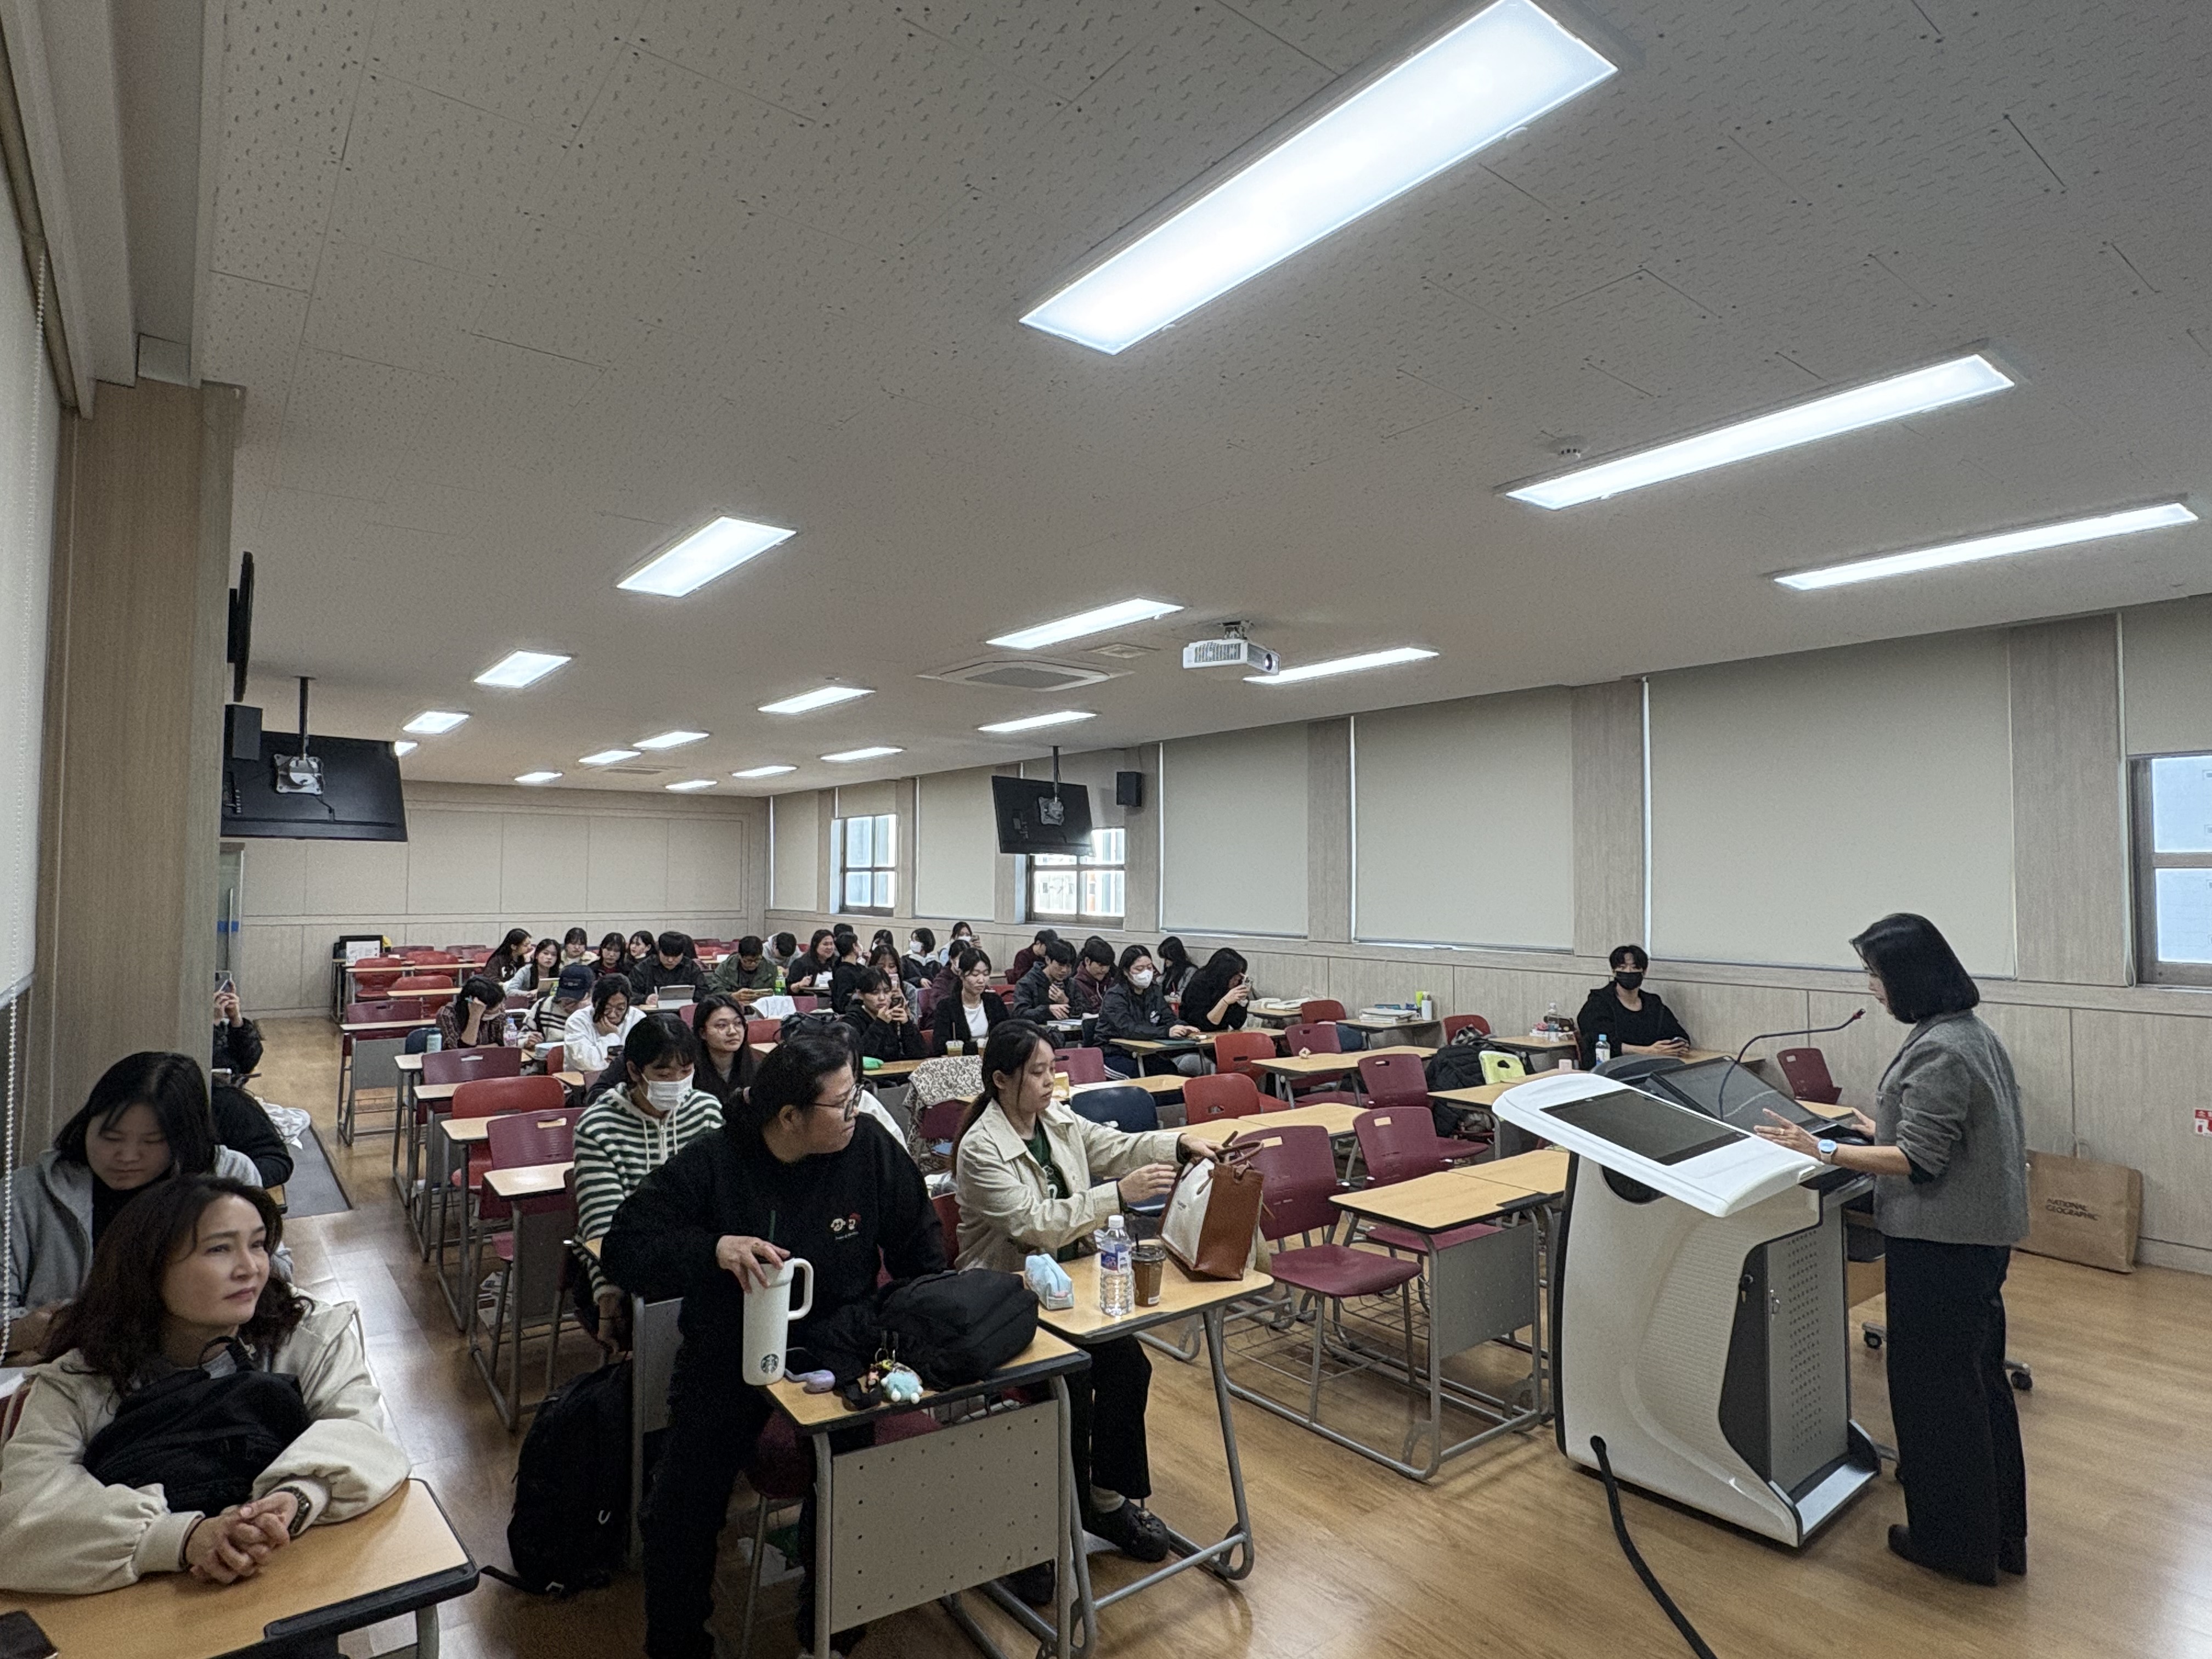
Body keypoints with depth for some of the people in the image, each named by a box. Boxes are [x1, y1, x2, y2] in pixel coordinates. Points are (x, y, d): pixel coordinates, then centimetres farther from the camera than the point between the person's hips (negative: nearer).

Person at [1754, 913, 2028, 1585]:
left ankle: (1955, 1541, 20)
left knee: (1936, 1386, 5)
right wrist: (1884, 1130, 22)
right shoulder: (1970, 1031, 7)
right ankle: (1999, 1534, 36)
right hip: (1980, 1233, 10)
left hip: (1942, 1245, -10)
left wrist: (1823, 1151, -23)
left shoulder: (1938, 1052, -23)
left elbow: (1919, 1162, -23)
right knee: (1979, 1379, 21)